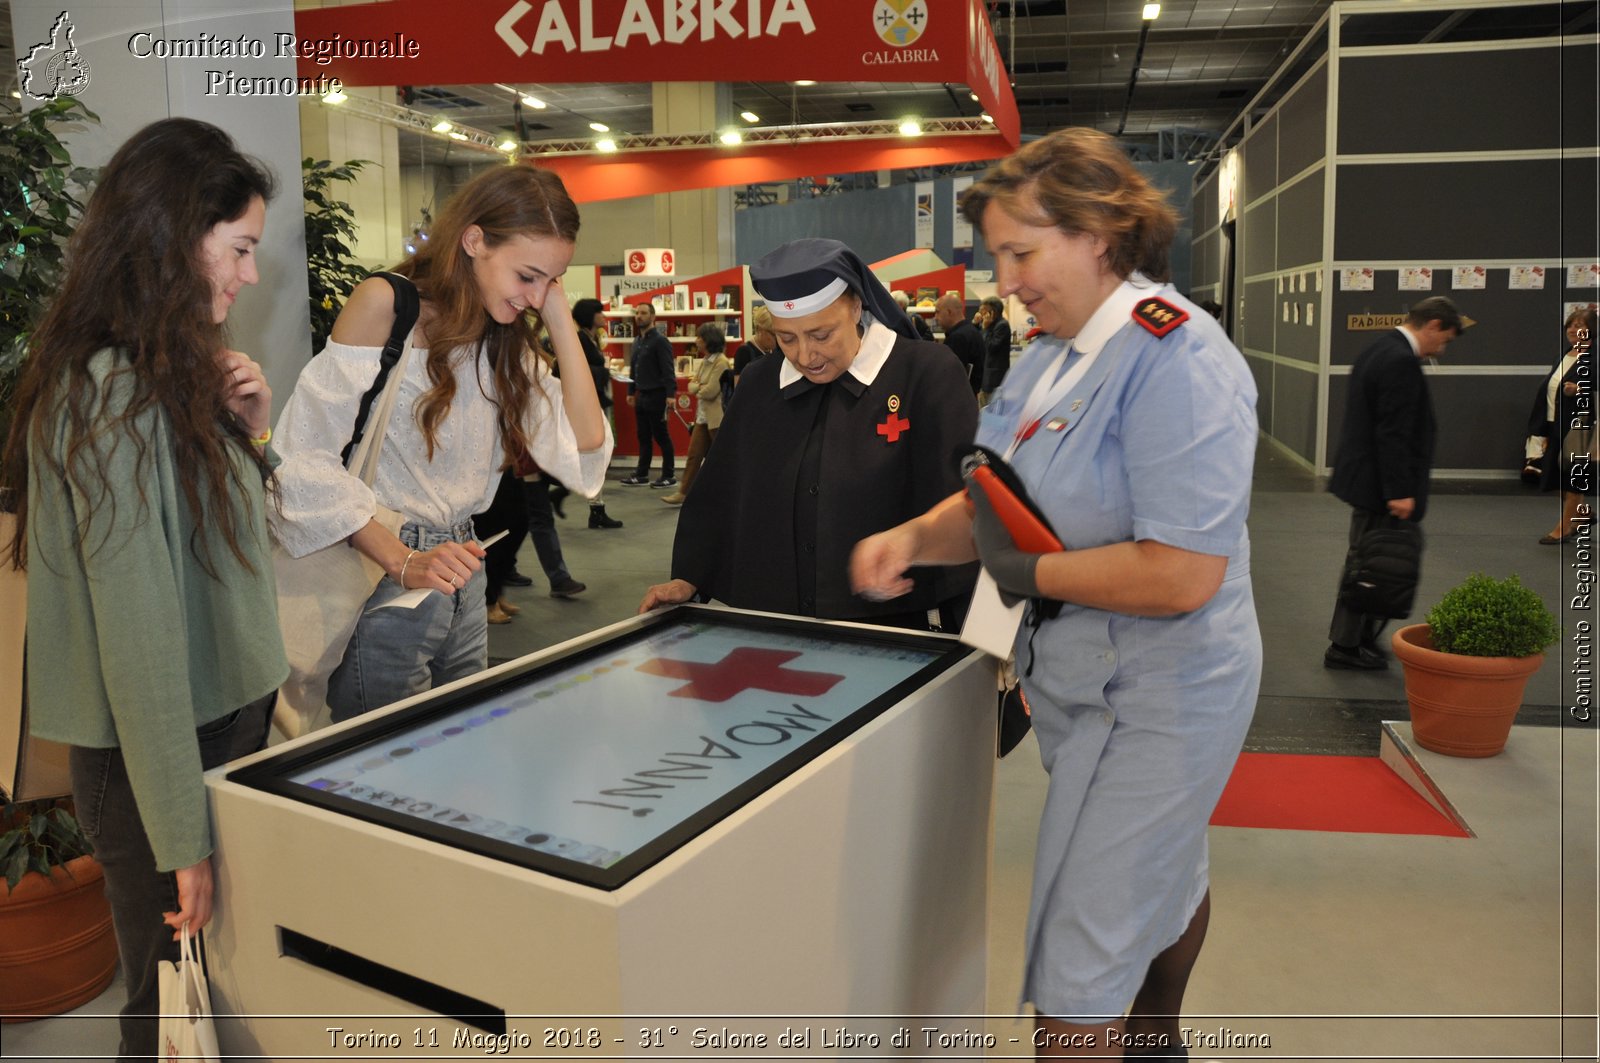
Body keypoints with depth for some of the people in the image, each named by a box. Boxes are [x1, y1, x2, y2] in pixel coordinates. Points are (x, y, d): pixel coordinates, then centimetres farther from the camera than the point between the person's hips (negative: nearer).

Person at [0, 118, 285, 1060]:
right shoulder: (113, 391, -20)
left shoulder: (169, 376, 9)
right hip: (159, 758, -8)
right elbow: (138, 631, -23)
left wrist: (247, 434, 0)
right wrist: (183, 836, -21)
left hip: (226, 718, 9)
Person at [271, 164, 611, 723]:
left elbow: (584, 447, -2)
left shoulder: (504, 338, 10)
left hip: (461, 581, 7)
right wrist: (403, 563, -24)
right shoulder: (387, 305, -11)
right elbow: (306, 455, -17)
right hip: (384, 581, -7)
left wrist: (560, 319, -4)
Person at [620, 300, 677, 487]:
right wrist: (631, 392, 17)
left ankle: (669, 476, 5)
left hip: (656, 395, -8)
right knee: (643, 437, 11)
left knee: (661, 436, -2)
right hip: (641, 395, 8)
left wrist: (670, 394, -26)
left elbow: (668, 370, -18)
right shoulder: (637, 341, 14)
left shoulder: (660, 341, -11)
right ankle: (642, 475, 17)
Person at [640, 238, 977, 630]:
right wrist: (688, 578, 7)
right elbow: (718, 492, 14)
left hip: (890, 626, -4)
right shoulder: (759, 383, 7)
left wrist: (973, 630, -16)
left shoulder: (928, 374, -9)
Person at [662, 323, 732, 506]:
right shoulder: (704, 361, 12)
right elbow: (692, 385, 10)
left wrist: (698, 389, -2)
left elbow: (710, 391, -20)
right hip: (703, 416, 8)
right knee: (694, 455, 7)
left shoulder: (721, 362, -15)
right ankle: (683, 493, 10)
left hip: (717, 417, -8)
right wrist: (701, 387, -11)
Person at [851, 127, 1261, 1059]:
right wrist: (917, 537, -13)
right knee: (1164, 871, 31)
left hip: (1156, 694, -9)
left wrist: (1028, 571, -20)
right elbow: (998, 498, 6)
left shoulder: (1174, 357, -24)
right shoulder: (1055, 355, 4)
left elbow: (1180, 577, -31)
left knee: (1080, 964, -1)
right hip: (1082, 677, 9)